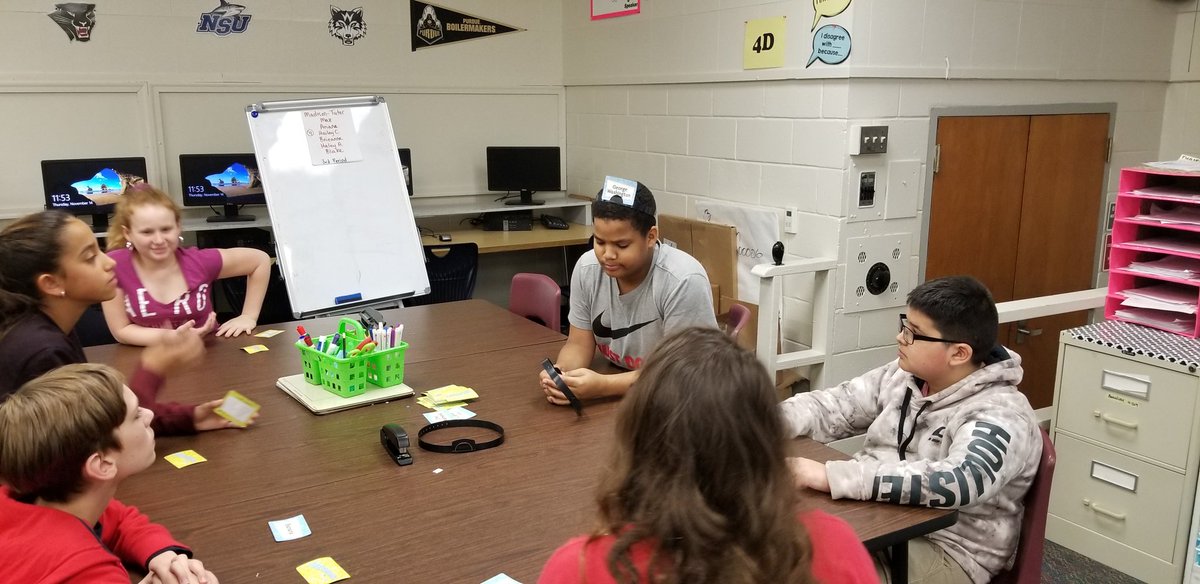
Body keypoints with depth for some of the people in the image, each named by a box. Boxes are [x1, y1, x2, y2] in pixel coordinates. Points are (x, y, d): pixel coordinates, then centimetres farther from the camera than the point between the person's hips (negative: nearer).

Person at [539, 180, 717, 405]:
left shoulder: (684, 281, -24)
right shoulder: (586, 269, -8)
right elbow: (579, 344, 1)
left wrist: (602, 386, -30)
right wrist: (562, 374, -21)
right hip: (619, 394, 4)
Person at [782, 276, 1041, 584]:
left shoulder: (1000, 416, -19)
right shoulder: (903, 376, 3)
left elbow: (955, 482, -36)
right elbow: (833, 406, 7)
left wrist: (831, 477, -40)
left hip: (947, 552, -6)